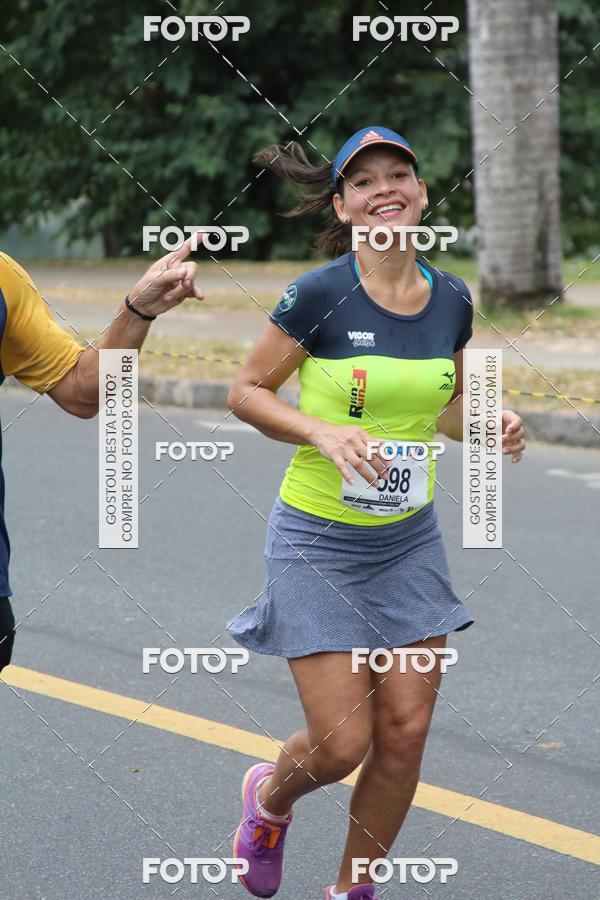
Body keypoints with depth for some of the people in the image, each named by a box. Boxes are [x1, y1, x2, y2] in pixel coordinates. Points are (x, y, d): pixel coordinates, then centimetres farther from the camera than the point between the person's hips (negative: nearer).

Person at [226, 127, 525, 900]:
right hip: (318, 541, -5)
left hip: (408, 539, 5)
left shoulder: (451, 300, 0)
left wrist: (490, 428, -6)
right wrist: (321, 431, -21)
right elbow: (246, 392, -6)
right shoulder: (320, 294, -15)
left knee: (405, 729, 2)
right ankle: (270, 798, 31)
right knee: (342, 744, -5)